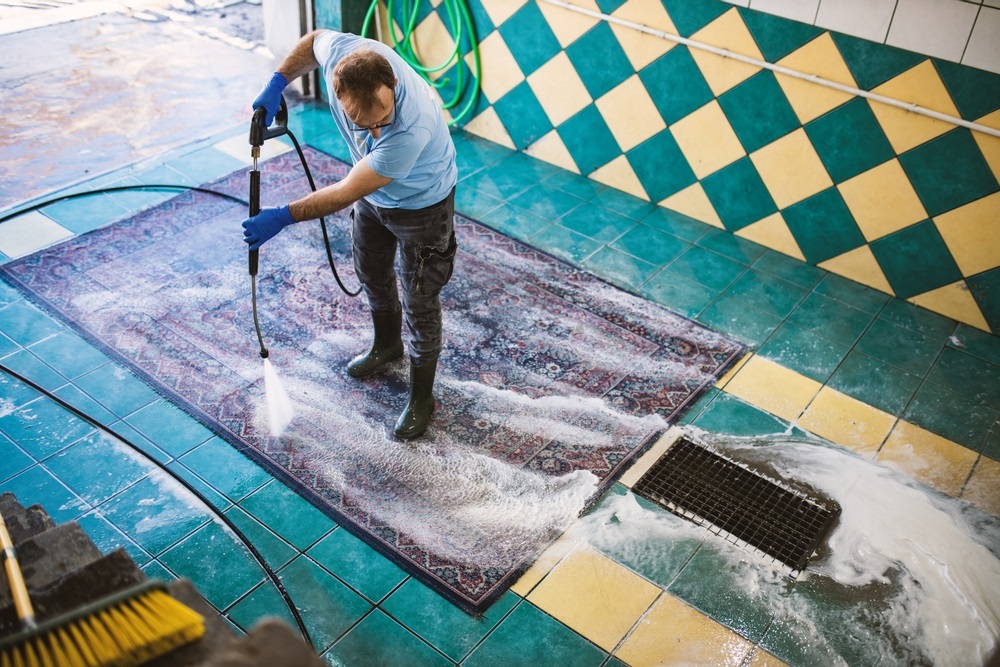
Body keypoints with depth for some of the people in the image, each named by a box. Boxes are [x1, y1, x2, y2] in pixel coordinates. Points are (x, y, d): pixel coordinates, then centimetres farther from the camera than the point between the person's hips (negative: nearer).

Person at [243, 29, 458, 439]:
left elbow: (347, 192, -35)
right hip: (373, 191, 7)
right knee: (371, 272, 25)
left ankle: (421, 397, 28)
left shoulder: (412, 129, -45)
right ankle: (387, 345, 54)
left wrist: (283, 217, -31)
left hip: (421, 204, -7)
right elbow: (313, 41, -3)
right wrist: (276, 84, -16)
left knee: (419, 302, 6)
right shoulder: (342, 51, -30)